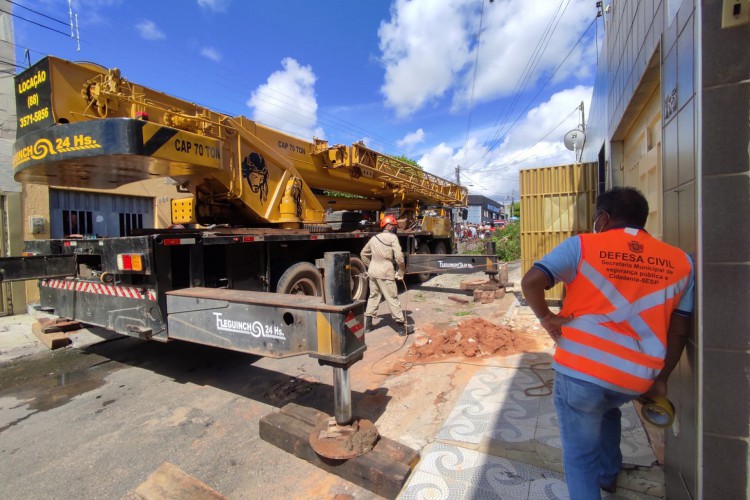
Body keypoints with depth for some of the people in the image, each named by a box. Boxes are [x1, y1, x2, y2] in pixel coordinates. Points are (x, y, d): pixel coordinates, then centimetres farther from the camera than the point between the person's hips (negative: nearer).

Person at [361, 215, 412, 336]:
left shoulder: (374, 238, 14)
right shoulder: (392, 237, -7)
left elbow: (363, 254, 22)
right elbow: (399, 256, -17)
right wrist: (402, 271, -4)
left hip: (373, 272, 7)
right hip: (385, 273, -7)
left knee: (373, 297, 18)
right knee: (392, 299, 0)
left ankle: (367, 324, 23)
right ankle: (401, 326, 7)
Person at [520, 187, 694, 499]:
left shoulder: (581, 246, -5)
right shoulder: (680, 262, 7)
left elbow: (531, 281, -17)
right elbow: (679, 330, 10)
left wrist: (545, 316, -2)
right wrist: (660, 379, 19)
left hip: (580, 369, -5)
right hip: (638, 378, 6)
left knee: (580, 453, 15)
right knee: (607, 408, 37)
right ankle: (607, 475, 54)